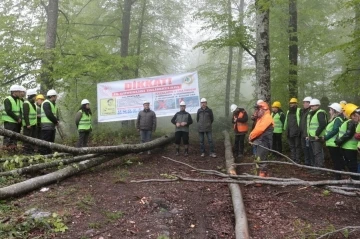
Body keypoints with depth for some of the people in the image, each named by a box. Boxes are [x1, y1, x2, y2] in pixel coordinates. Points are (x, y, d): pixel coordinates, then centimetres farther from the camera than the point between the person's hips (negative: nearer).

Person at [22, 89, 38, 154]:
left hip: (33, 124, 10)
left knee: (33, 137, 14)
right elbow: (25, 115, -20)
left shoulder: (33, 103, 16)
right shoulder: (26, 103, -14)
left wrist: (35, 122, 19)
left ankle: (31, 150, 23)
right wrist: (27, 124, -24)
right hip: (28, 124, -10)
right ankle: (26, 151, 1)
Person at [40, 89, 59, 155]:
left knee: (51, 141, 13)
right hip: (47, 126, -10)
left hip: (52, 125, 10)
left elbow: (56, 114, 20)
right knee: (45, 142, -8)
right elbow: (49, 114, -20)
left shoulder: (54, 104, 19)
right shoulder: (46, 103, -12)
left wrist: (57, 121, 0)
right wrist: (56, 121, -10)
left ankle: (49, 154, 20)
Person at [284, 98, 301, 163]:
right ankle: (293, 159, 20)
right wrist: (285, 129, 20)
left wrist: (300, 129, -15)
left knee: (297, 146, 0)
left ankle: (297, 159, 5)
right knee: (291, 146, 12)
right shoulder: (288, 112, 19)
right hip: (289, 132, 7)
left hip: (296, 132, -7)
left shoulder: (299, 111, -5)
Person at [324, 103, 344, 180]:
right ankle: (337, 176, 23)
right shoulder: (334, 119, 17)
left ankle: (337, 177, 3)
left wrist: (325, 137, -16)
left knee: (336, 161, -3)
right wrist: (325, 137, 5)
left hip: (334, 144, -10)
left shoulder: (337, 119, -14)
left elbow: (334, 131, -22)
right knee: (336, 161, 15)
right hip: (331, 143, 10)